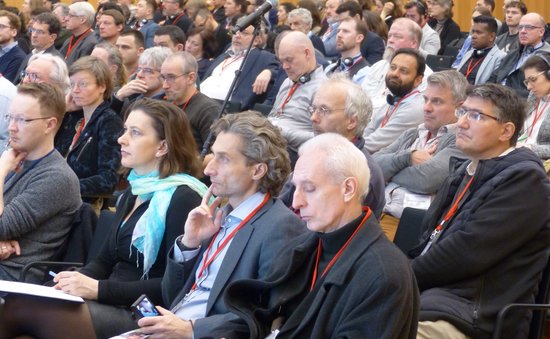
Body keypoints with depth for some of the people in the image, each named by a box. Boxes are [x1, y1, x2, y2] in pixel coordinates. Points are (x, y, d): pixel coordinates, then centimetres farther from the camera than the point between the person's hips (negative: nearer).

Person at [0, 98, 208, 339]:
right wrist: (76, 280, -2)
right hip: (110, 304, 8)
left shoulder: (182, 198, -10)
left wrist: (98, 289, -18)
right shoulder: (133, 192, 19)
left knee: (23, 308, -27)